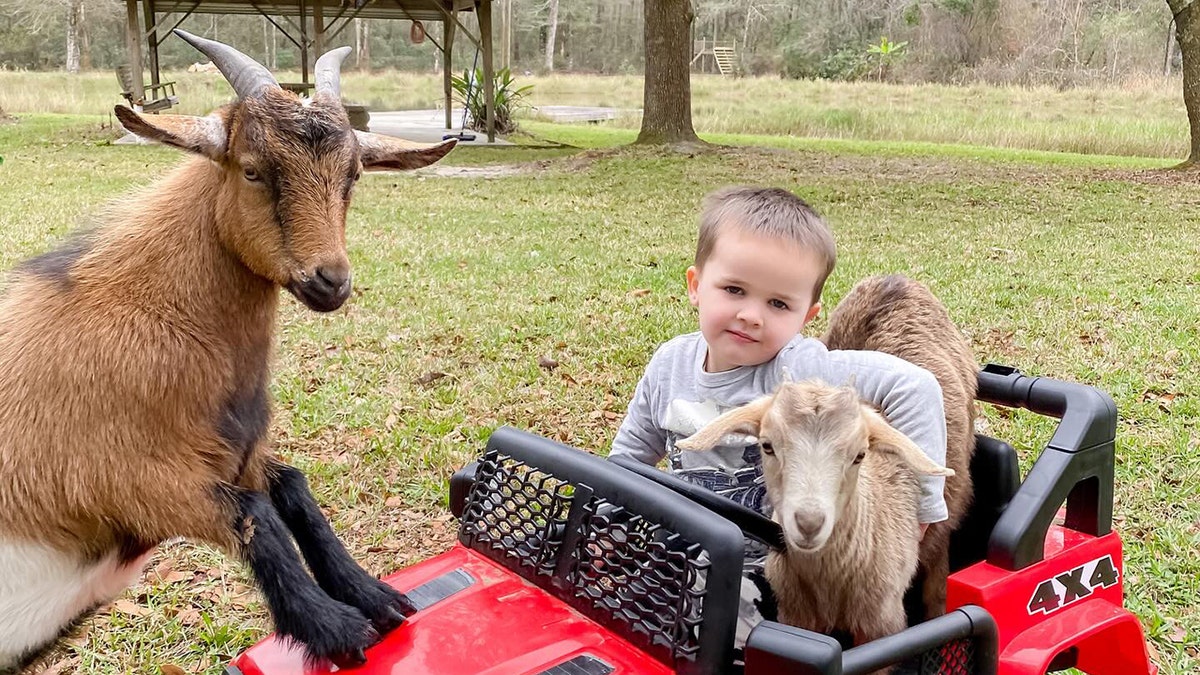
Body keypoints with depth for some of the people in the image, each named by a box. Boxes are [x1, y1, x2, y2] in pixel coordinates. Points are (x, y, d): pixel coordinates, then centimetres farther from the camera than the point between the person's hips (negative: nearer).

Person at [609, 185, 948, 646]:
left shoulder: (799, 370, -22)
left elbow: (915, 387, -28)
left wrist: (919, 497, -25)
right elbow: (631, 453, 11)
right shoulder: (670, 364, -5)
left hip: (760, 580, -5)